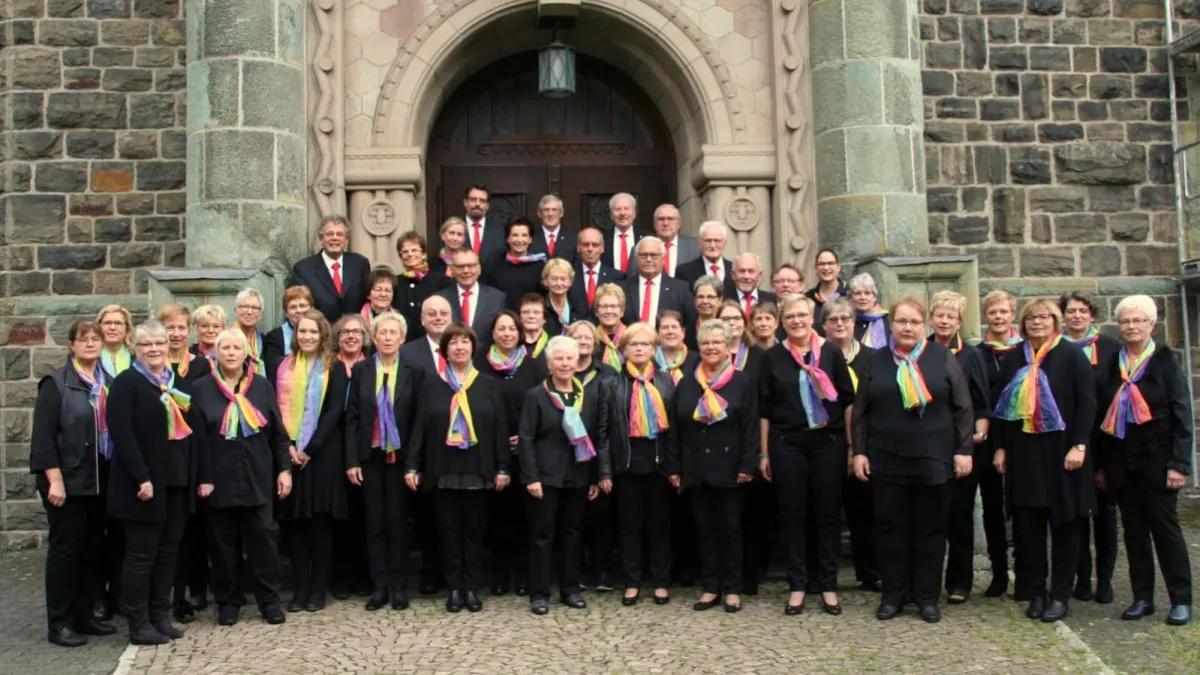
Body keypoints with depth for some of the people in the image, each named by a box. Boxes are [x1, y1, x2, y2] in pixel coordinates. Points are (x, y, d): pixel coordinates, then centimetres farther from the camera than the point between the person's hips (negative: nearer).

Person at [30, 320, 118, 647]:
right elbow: (43, 435, -12)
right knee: (66, 549, -1)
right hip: (68, 480, -6)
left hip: (100, 480, 6)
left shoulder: (107, 383, 11)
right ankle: (59, 623, 8)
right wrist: (54, 480, -18)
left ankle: (84, 615, 22)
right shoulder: (56, 383, -6)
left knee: (94, 549, 11)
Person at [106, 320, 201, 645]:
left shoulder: (180, 384, 15)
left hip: (178, 481, 6)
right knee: (141, 553, 0)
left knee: (168, 551, 11)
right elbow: (121, 434, -16)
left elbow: (194, 431, 13)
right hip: (145, 482, -6)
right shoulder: (126, 383, -6)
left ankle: (161, 615, 20)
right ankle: (138, 624, 8)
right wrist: (142, 477, -23)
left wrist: (203, 476, 7)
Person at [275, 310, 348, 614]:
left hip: (323, 452, -2)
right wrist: (287, 445, -9)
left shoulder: (335, 368, 2)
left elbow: (335, 411, -6)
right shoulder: (284, 366, 9)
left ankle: (318, 588, 7)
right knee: (295, 520, 3)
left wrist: (310, 448, -13)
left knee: (320, 520, 0)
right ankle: (300, 587, 10)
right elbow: (278, 408, 4)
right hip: (290, 452, 3)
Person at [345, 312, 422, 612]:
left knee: (398, 521, 5)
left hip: (400, 457, -1)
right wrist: (351, 461, -4)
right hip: (370, 456, 2)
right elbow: (352, 417, 3)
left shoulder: (414, 372, -1)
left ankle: (398, 586, 13)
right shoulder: (360, 370, 4)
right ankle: (379, 585, 12)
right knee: (375, 522, 6)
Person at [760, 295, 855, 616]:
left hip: (828, 442, 0)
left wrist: (852, 445, 0)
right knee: (793, 514, 5)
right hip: (787, 444, 0)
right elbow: (765, 408, 5)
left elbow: (848, 399, 3)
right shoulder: (774, 356, 2)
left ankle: (828, 586, 16)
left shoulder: (831, 351, 1)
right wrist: (764, 453, 3)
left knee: (828, 513, 5)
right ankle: (797, 586, 14)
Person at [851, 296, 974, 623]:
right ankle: (893, 594, 17)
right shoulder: (875, 361, 6)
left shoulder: (943, 358, 2)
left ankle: (927, 596, 18)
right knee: (890, 527, 6)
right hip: (886, 460, 1)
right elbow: (860, 412, 7)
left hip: (934, 460, -1)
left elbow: (962, 408, 1)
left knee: (930, 528, 7)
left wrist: (963, 450, -4)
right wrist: (859, 452, 2)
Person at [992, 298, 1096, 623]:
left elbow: (1087, 402, -7)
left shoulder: (1072, 355, -3)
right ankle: (1035, 592, 14)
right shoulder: (1013, 359, 8)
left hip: (1061, 450, -3)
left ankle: (1060, 595, 11)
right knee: (1027, 524, 4)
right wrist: (1000, 447, 5)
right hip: (1023, 452, 3)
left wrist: (1079, 445, -14)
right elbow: (1002, 404, 11)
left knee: (1063, 522, 3)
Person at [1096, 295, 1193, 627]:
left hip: (1156, 459, -4)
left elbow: (1182, 415, -6)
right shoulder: (1111, 365, 9)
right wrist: (1100, 464, 8)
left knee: (1165, 528, 1)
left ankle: (1181, 600, 10)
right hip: (1121, 461, 4)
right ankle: (1142, 598, 17)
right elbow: (1102, 416, 10)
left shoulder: (1165, 362, -2)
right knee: (1134, 530, 9)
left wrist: (1179, 463, -13)